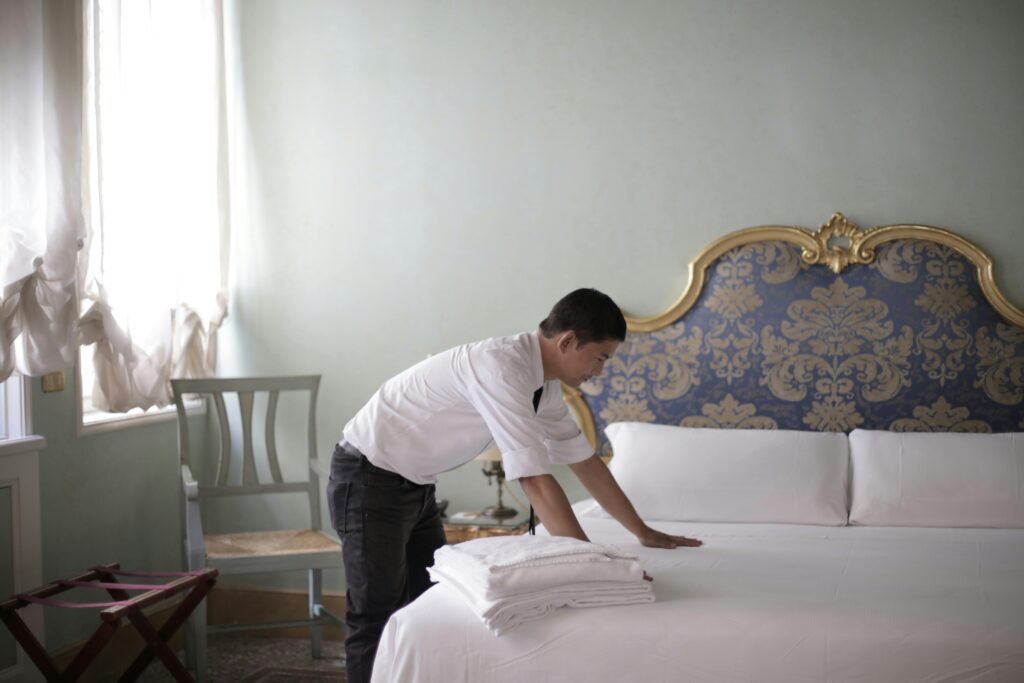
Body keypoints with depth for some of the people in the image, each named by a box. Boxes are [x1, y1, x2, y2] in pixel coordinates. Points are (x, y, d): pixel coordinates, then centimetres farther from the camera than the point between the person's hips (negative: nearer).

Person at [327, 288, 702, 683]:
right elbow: (535, 480, -32)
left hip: (414, 483, 9)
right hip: (369, 477, -9)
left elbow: (584, 460, 9)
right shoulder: (500, 367, -29)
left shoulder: (544, 384, 0)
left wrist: (644, 533, 12)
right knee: (380, 620, -5)